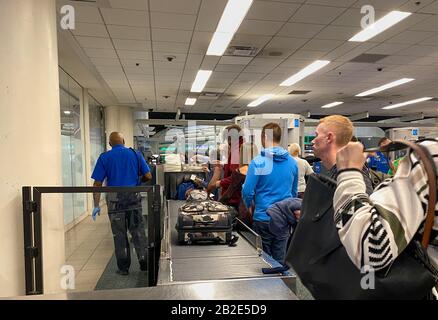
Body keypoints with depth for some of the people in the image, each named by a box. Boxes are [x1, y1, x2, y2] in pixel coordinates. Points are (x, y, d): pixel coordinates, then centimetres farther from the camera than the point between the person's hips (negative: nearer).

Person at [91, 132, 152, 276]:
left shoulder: (104, 157, 1)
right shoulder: (135, 154, 4)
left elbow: (97, 183, -4)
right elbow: (148, 176, 2)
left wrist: (96, 206, 0)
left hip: (114, 200, 0)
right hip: (133, 197, 1)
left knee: (119, 234, 10)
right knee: (138, 230, 11)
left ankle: (123, 267, 18)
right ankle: (144, 262, 13)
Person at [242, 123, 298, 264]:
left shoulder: (258, 162, -14)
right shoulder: (292, 162, 0)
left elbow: (247, 192, -12)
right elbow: (294, 192, 10)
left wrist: (249, 207, 7)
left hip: (263, 218, -4)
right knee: (280, 260, 16)